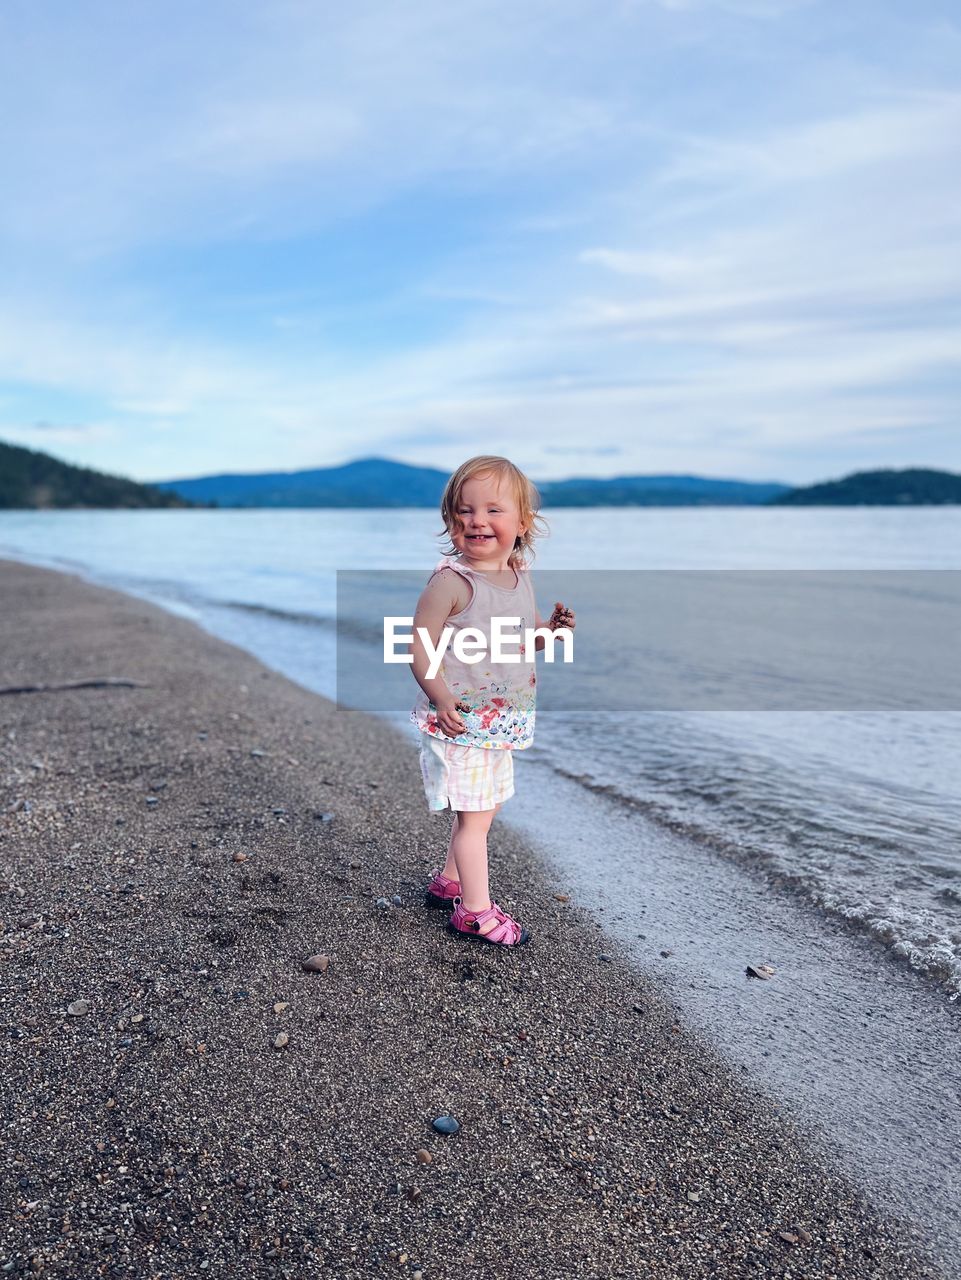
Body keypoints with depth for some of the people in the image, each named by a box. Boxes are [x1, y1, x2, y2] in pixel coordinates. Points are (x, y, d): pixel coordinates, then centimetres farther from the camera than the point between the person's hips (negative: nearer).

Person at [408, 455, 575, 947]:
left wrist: (550, 628, -1)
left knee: (485, 807, 20)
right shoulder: (451, 581, -17)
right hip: (460, 721, -8)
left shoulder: (519, 577, 6)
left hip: (501, 721, 8)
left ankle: (451, 879, 39)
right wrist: (440, 697, -30)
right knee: (474, 814, -1)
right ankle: (475, 910, 14)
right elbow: (420, 647, -17)